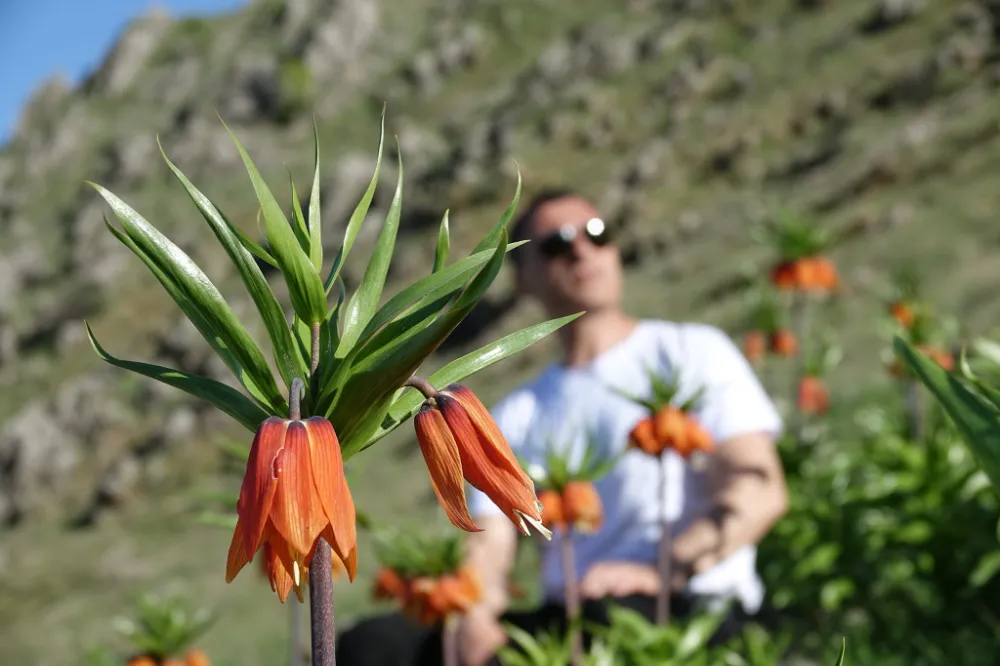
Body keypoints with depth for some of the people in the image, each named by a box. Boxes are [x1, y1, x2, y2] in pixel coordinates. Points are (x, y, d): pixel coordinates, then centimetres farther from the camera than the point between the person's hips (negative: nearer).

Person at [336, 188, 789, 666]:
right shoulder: (514, 416, 23)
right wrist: (476, 618, -16)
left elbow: (761, 491, -4)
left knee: (608, 616, -41)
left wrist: (664, 570, -22)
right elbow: (489, 542, 9)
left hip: (697, 615, -4)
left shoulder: (691, 353, 11)